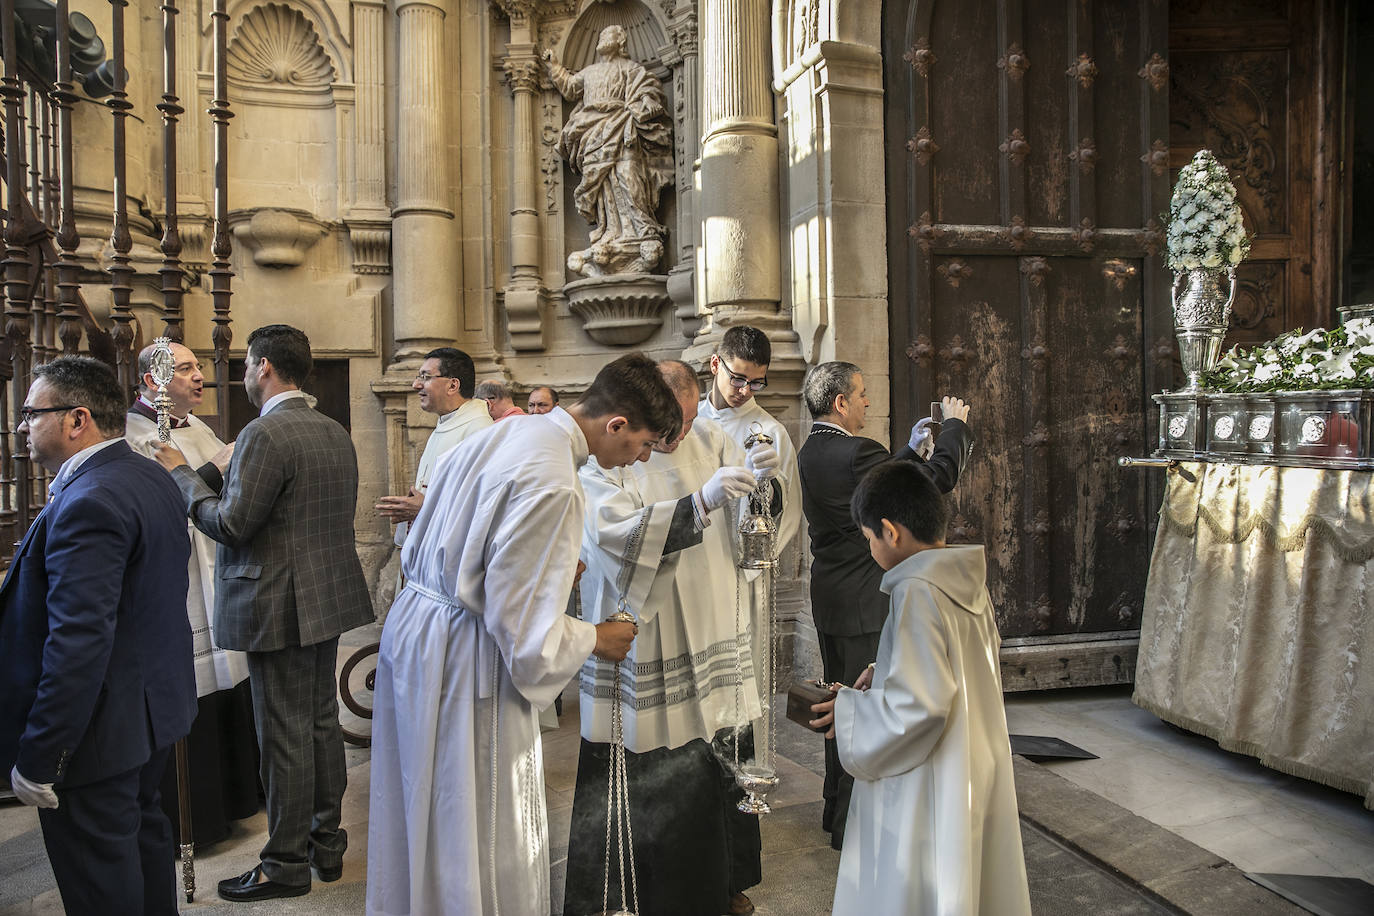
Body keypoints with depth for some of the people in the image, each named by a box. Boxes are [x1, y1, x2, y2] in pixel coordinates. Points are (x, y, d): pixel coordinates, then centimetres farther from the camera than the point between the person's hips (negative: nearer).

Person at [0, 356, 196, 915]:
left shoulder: (89, 502, -26)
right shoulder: (153, 478, 5)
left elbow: (78, 642, -29)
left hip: (100, 731, -9)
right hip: (155, 707, 10)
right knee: (144, 834, 25)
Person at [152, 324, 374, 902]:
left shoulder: (265, 434, -18)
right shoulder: (336, 433, 9)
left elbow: (232, 525, -18)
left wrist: (182, 475, -4)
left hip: (279, 606, -9)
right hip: (328, 597, 9)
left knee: (285, 736, 3)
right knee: (322, 723, 17)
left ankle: (287, 865, 18)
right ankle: (327, 843, 31)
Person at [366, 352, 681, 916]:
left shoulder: (508, 432, 4)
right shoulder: (553, 484, -25)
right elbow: (519, 618, -23)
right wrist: (595, 640, -6)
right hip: (462, 658, -10)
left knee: (422, 810, 26)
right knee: (488, 834, 9)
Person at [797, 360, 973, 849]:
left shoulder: (811, 452, 7)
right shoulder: (853, 451, -22)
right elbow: (938, 478, -15)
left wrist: (910, 446, 19)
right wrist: (955, 424, -1)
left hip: (830, 601, 10)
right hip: (865, 605, -10)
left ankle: (837, 808, 35)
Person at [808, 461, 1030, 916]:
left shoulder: (918, 592, -25)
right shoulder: (968, 581, 1)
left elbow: (920, 705, -26)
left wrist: (848, 712, -13)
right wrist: (886, 674, 8)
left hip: (929, 783, -8)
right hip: (976, 771, 8)